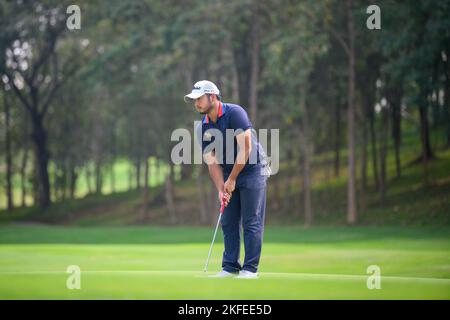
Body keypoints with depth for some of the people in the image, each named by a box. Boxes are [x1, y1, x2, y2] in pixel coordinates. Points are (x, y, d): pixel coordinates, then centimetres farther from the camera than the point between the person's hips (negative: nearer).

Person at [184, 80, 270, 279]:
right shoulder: (203, 128, 2)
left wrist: (232, 179, -19)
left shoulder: (235, 113, -19)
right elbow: (212, 162, 1)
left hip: (252, 170, -7)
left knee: (251, 222, -7)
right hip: (230, 175, 7)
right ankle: (230, 266, 11)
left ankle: (250, 268, -5)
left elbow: (245, 148, -22)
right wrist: (221, 189, -11)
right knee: (228, 222, 5)